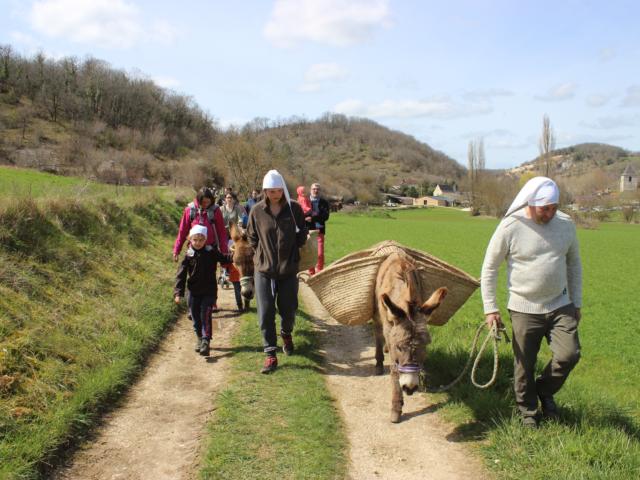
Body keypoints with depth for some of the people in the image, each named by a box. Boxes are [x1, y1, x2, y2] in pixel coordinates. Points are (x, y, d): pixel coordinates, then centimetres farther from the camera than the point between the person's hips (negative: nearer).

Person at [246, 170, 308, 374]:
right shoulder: (257, 211, -4)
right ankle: (271, 354, 9)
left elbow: (302, 233, 6)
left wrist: (291, 249, 0)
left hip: (289, 269, 0)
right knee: (266, 313, -1)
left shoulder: (294, 208, -6)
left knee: (288, 309, 12)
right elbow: (252, 237, 10)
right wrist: (263, 252, 3)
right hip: (264, 269, 0)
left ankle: (286, 334, 45)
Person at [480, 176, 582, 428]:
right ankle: (528, 411, 29)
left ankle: (545, 390, 22)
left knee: (569, 355, -8)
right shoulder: (510, 227, -14)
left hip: (560, 306, 3)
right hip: (524, 310, -3)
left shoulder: (566, 224, -1)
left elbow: (574, 264, 12)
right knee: (524, 366, 5)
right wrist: (490, 308, -7)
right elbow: (489, 268, -6)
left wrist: (577, 303, 13)